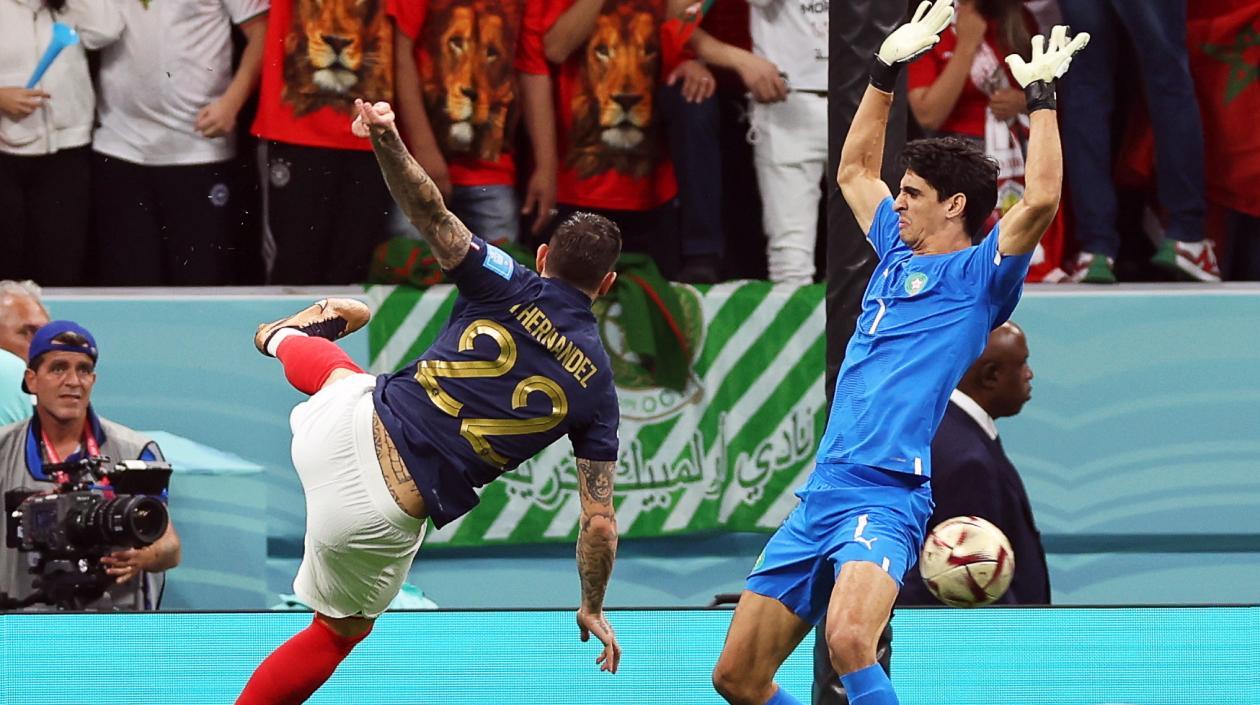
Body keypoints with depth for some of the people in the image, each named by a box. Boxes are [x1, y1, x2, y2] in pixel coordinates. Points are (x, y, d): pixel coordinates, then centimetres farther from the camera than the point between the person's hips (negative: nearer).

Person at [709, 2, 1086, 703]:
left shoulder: (978, 276, 0)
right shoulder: (899, 255, 21)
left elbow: (1041, 198, -17)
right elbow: (855, 169, 35)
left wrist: (1042, 97, -9)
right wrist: (888, 70, 31)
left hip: (886, 498, -8)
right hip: (820, 494, 8)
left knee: (849, 641, -36)